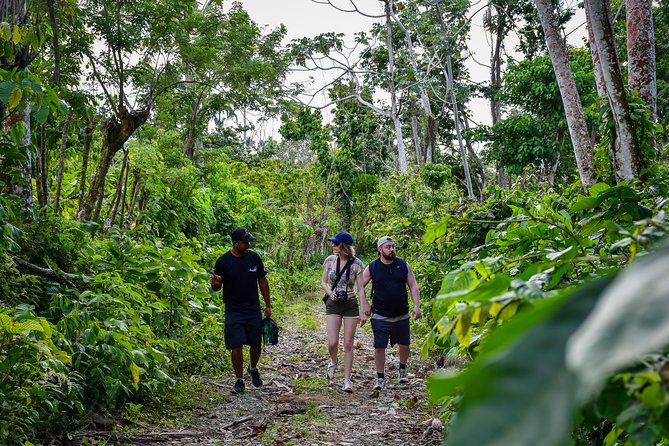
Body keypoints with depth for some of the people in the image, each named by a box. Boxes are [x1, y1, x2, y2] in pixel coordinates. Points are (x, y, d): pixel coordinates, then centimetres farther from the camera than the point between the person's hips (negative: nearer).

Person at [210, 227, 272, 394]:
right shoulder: (223, 261, -8)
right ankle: (239, 380, 10)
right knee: (236, 346, -5)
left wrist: (267, 305, 9)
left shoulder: (254, 257, 0)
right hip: (233, 311, -3)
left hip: (254, 309, 3)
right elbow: (217, 287, -3)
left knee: (256, 344, 11)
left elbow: (263, 281, 9)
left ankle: (253, 368, 40)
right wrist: (215, 284, -28)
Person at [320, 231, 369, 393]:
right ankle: (333, 361, 27)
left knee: (348, 344, 0)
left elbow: (360, 288, -5)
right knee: (332, 343, -8)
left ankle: (347, 380, 9)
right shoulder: (330, 260, -1)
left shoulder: (356, 264, -8)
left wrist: (363, 312, -10)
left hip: (351, 305, -1)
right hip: (333, 305, 2)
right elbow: (324, 282, 10)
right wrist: (330, 293, -12)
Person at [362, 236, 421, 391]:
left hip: (401, 315, 2)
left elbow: (413, 286, 3)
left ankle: (402, 370, 37)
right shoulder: (372, 267, -3)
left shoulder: (403, 265, 1)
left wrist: (416, 305, -7)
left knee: (404, 345, 12)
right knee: (379, 347, -3)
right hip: (380, 316, -2)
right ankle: (380, 378, 12)